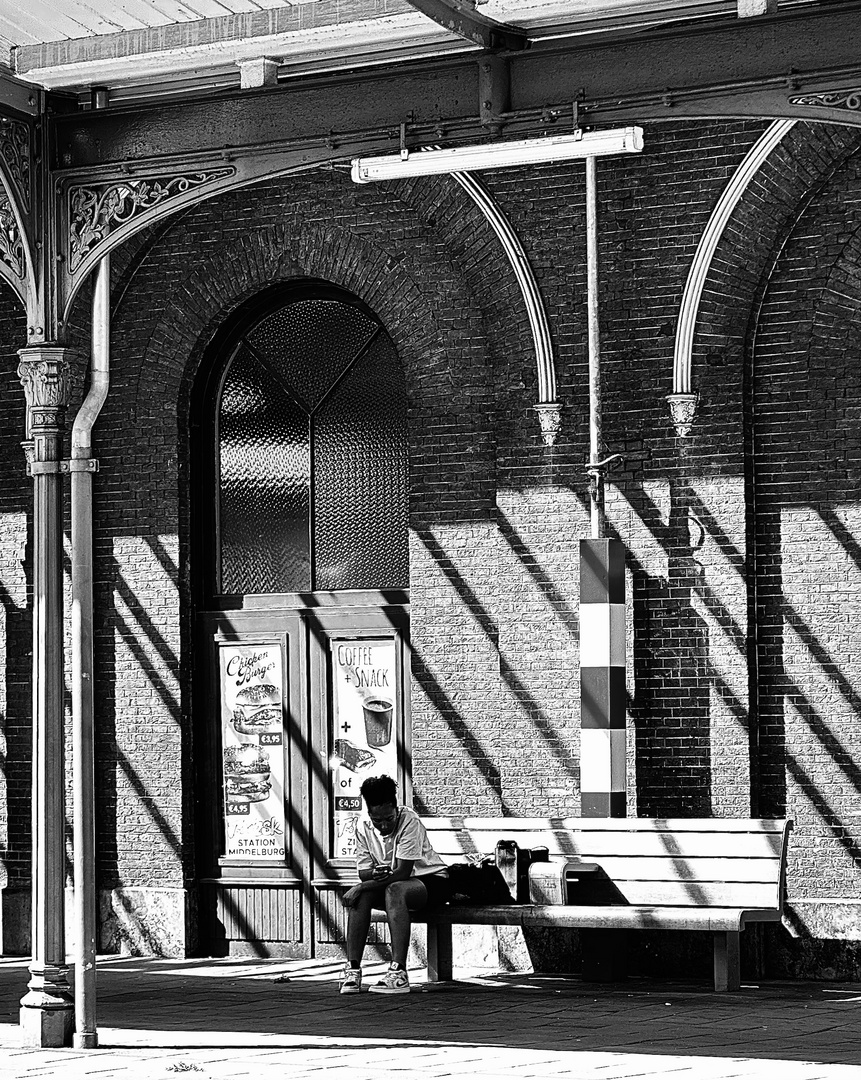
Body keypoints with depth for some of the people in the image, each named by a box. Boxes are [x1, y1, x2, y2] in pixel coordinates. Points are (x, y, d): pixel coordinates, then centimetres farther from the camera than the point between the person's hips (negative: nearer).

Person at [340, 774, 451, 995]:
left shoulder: (409, 821, -24)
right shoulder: (364, 828, -6)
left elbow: (403, 872, -27)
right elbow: (363, 873, -6)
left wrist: (362, 887, -30)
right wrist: (374, 874, -31)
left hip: (431, 880, -5)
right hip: (389, 884, 6)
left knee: (394, 890, -37)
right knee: (360, 895, -25)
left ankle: (398, 973, -42)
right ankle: (353, 968, -25)